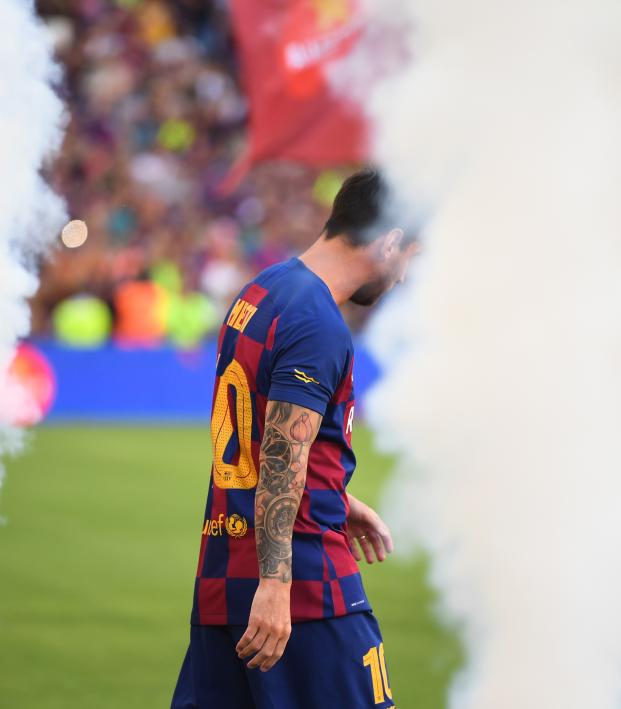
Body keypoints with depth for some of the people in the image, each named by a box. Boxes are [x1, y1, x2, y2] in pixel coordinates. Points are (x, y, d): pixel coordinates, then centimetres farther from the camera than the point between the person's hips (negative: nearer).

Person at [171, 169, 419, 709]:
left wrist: (343, 506, 35)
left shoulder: (260, 294, 15)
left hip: (221, 572, 9)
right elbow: (282, 460, -22)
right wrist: (275, 585, -26)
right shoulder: (319, 326, -14)